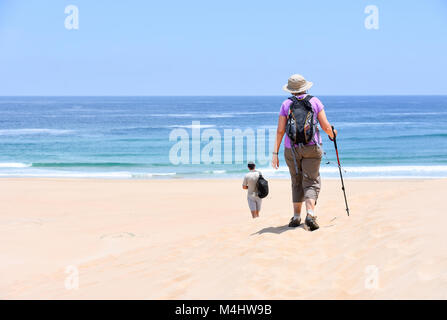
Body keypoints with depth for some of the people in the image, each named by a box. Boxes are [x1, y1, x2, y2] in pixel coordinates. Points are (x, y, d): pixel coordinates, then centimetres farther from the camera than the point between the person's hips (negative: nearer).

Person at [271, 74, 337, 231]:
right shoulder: (315, 101, 1)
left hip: (291, 149, 1)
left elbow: (280, 130, -1)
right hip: (312, 148, -1)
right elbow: (325, 126, -1)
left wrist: (275, 153, 2)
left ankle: (296, 217, 14)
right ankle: (310, 215, -20)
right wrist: (332, 134, 22)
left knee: (297, 182, 15)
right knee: (311, 182, 1)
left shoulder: (286, 104, 3)